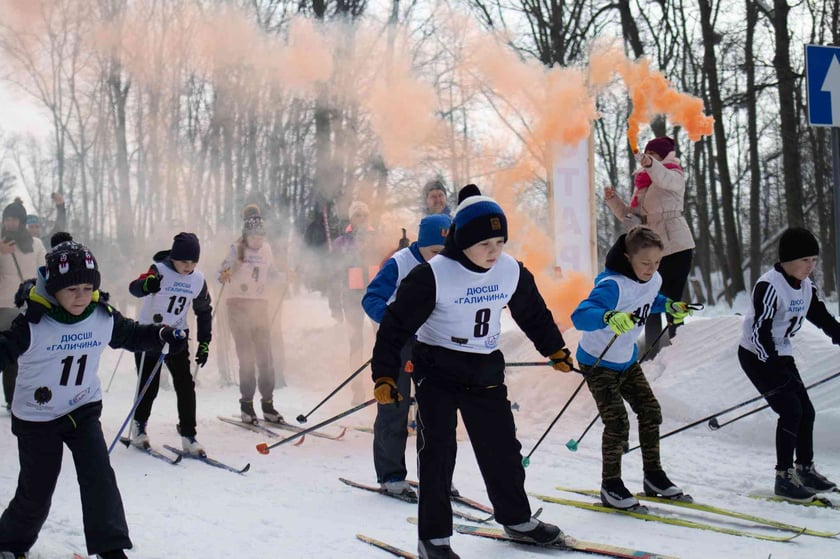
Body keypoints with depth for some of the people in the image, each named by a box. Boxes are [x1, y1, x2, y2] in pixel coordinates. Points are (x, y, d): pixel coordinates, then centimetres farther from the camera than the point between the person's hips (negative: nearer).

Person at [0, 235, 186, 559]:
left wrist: (163, 335, -7)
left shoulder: (103, 318, -8)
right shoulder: (33, 324, -22)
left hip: (83, 410, 3)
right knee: (36, 491, 7)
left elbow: (130, 335, 8)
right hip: (37, 418, -3)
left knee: (99, 477, -12)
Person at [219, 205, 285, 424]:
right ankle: (246, 404, 1)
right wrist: (224, 276, -29)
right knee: (247, 357, -7)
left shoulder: (266, 249, 7)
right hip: (239, 305, -4)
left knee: (265, 356, 2)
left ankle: (268, 404, 9)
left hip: (261, 305, 4)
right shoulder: (237, 249, -4)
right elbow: (222, 271, -7)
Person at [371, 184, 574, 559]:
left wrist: (555, 349, 22)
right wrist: (384, 376, -20)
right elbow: (396, 324, -18)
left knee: (501, 447, 13)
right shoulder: (432, 276, -22)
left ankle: (516, 517, 32)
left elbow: (533, 313, 13)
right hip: (438, 370, -5)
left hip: (486, 372, 5)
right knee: (437, 451, -8)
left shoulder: (512, 271, -5)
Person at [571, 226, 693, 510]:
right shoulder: (613, 285, -31)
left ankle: (653, 475, 24)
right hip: (598, 362, -8)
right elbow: (579, 316, -44)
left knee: (650, 412, 8)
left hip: (627, 360, 8)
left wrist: (669, 306, 3)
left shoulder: (653, 280, -6)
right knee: (617, 422, -12)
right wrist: (609, 317, -61)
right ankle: (610, 486, 4)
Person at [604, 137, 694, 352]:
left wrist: (650, 164, -50)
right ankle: (651, 354, 17)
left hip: (676, 247, -8)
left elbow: (665, 179, -30)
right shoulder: (643, 183, 15)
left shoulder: (674, 175, -4)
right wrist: (612, 199, -3)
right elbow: (631, 216, 13)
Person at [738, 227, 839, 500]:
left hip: (781, 355, 8)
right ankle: (784, 477, -7)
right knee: (791, 410, -15)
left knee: (806, 411, 6)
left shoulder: (806, 286, 2)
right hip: (756, 355, -8)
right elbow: (760, 332, -26)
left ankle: (805, 469, 22)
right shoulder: (769, 285, -24)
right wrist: (775, 370, -27)